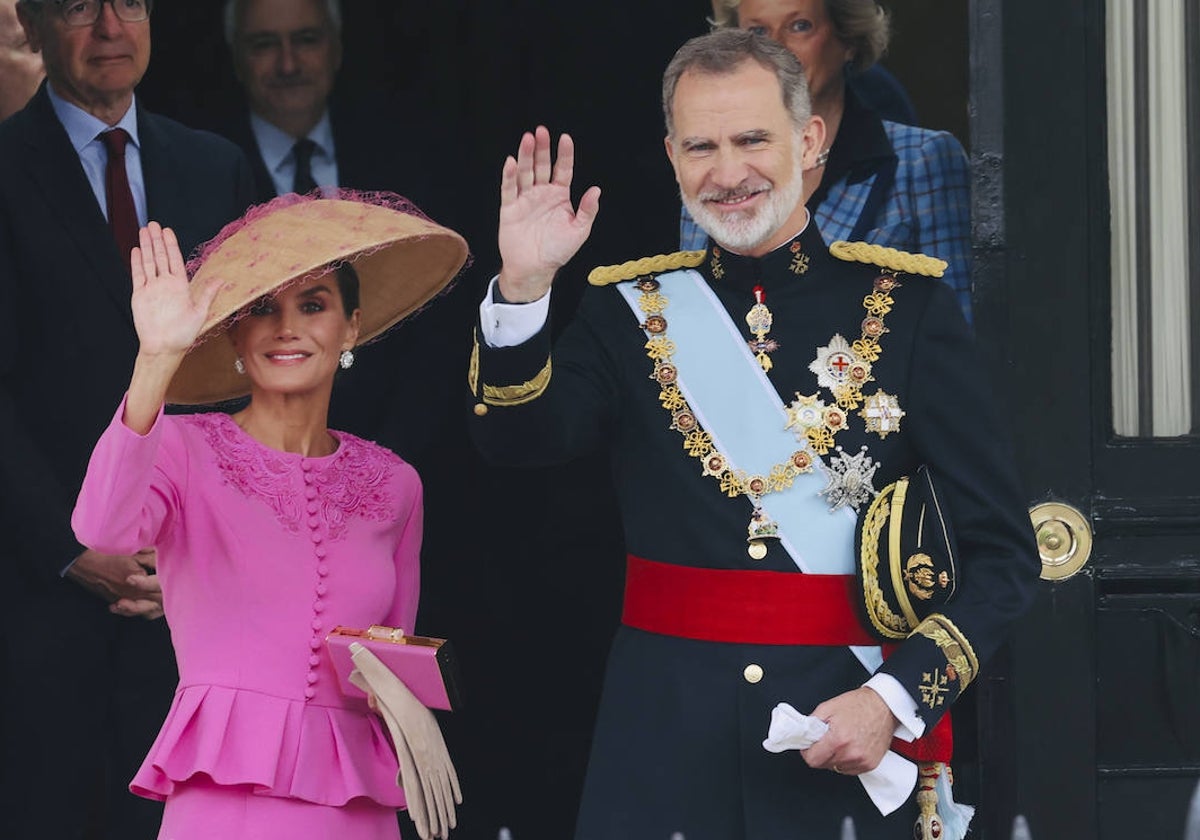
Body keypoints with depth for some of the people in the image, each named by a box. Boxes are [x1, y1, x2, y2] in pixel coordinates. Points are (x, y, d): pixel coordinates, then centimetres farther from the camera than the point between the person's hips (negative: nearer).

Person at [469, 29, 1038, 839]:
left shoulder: (905, 305, -1)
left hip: (847, 736, -1)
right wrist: (523, 286, -24)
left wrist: (896, 699, -14)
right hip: (666, 741, 2)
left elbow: (1001, 551, -3)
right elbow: (520, 437, -10)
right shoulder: (635, 307, 7)